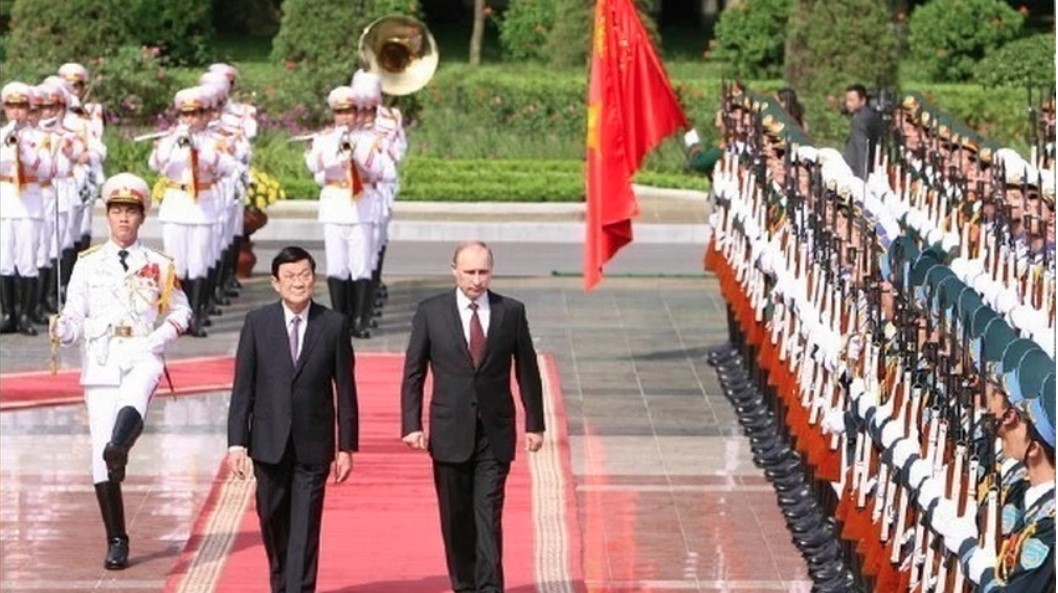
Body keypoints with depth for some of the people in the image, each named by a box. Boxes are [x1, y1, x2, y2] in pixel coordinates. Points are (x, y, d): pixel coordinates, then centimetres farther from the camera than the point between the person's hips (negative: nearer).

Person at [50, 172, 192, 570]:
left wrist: (159, 337, -4)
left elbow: (180, 311, 17)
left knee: (135, 393, -41)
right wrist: (61, 330, -15)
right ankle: (116, 541, 5)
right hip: (100, 363, 1)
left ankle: (119, 448, -68)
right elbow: (74, 318, 8)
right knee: (101, 460, -3)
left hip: (142, 355, -1)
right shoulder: (88, 264, 12)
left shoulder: (159, 266, 11)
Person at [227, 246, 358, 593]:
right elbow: (243, 386, 0)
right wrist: (236, 442, -6)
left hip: (313, 445, -1)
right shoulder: (257, 323, -1)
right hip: (269, 443, 1)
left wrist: (346, 447, -1)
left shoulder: (334, 325, -2)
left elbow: (345, 390, 1)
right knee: (273, 520, 13)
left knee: (305, 528, -4)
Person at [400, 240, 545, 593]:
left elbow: (527, 371, 8)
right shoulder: (431, 312, 0)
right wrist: (412, 425, -6)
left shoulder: (511, 312, 2)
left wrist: (535, 424, 6)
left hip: (495, 435, -1)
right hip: (451, 433, 1)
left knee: (489, 516, -8)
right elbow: (413, 373, 2)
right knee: (456, 519, 7)